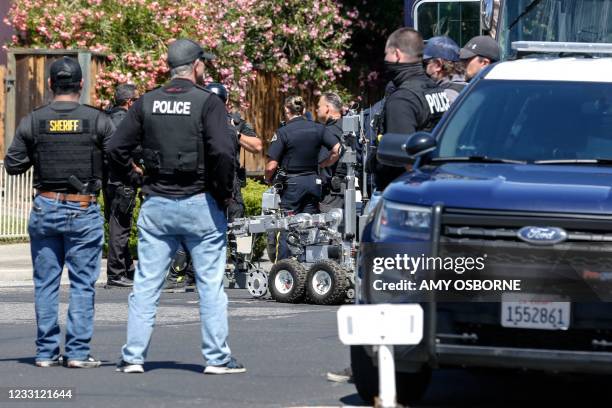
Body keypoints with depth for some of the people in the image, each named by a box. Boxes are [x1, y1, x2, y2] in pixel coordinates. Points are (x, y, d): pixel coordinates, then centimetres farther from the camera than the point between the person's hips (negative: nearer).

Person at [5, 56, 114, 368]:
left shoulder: (32, 122, -1)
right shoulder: (98, 121, -7)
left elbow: (13, 165, 3)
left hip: (45, 207, 2)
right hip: (84, 211, -2)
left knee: (45, 283, 9)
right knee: (82, 284, 3)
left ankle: (46, 352, 9)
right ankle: (78, 352, -1)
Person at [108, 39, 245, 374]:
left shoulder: (147, 103, 4)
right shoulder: (207, 103, -9)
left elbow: (116, 150, 2)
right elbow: (222, 153, -20)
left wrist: (138, 179, 11)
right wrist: (224, 193, -7)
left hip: (156, 205, 4)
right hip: (200, 205, -3)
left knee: (146, 283, 7)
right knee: (211, 284, 4)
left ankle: (133, 356, 5)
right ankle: (217, 357, 5)